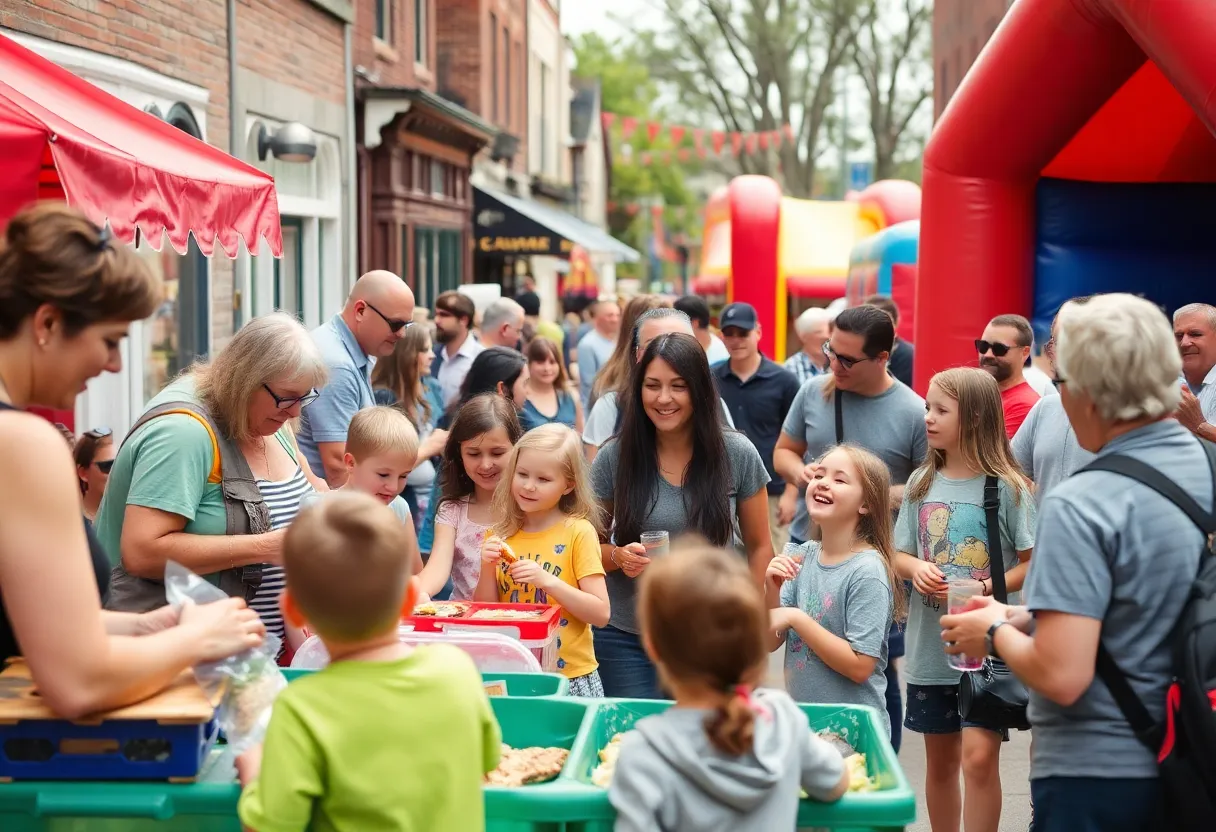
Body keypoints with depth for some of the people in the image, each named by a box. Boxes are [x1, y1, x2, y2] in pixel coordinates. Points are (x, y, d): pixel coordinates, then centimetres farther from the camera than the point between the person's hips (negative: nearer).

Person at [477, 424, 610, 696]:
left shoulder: (578, 532, -7)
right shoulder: (500, 535, 6)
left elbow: (601, 614, -11)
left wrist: (548, 581, -22)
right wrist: (487, 569, -9)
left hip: (570, 676, -3)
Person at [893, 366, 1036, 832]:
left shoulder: (1007, 488, -8)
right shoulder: (922, 482, 6)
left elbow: (1033, 562, -7)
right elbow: (899, 555, 12)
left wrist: (988, 589, -21)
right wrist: (915, 569, -10)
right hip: (931, 645, 5)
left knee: (979, 755, -13)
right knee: (940, 759, 15)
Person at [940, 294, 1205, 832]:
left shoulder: (1080, 507, -23)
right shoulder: (1205, 467, -1)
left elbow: (1061, 677, -26)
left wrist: (995, 631, -7)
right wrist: (1022, 618, 11)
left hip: (1096, 772, -7)